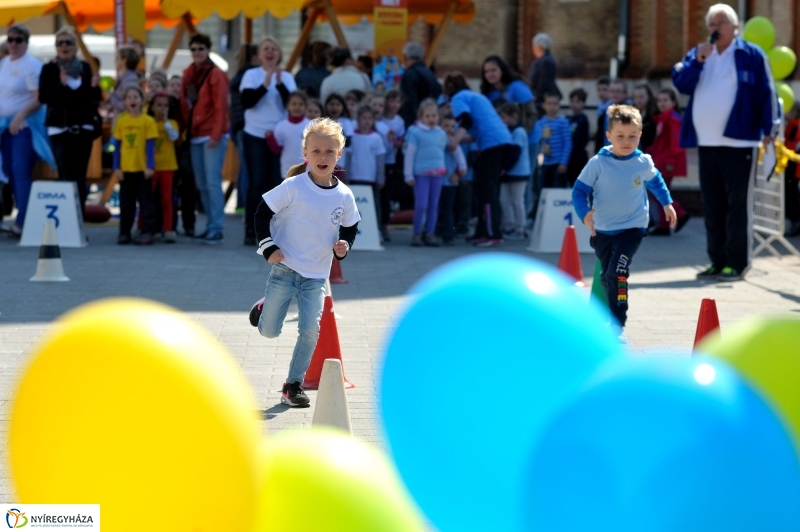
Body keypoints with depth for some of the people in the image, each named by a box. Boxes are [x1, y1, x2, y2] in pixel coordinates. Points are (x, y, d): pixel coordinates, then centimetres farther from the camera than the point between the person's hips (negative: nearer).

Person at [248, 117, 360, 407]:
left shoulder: (344, 196, -2)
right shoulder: (293, 187, -12)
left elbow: (350, 228, 14)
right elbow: (263, 213, -5)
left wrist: (344, 246, -5)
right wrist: (268, 247, -13)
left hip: (316, 276, 2)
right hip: (284, 270, -2)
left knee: (310, 331, -7)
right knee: (269, 332, 4)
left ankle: (294, 384, 7)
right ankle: (263, 308, 38)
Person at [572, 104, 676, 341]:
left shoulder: (643, 162, -5)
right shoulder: (598, 163, -13)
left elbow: (655, 180, 18)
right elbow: (580, 190, -7)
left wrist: (667, 203, 26)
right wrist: (585, 213, -23)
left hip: (632, 228, -1)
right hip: (602, 230, 1)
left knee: (617, 272, -20)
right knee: (606, 276, 17)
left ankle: (618, 326, -17)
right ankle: (611, 314, 42)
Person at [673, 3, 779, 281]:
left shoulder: (751, 55, 0)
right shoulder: (697, 54, 14)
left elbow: (766, 92, -2)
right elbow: (681, 83, 2)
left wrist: (769, 129, -9)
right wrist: (698, 61, -12)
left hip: (737, 141, -5)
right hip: (706, 143, 5)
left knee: (737, 204, -4)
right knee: (712, 205, 9)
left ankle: (736, 263, -2)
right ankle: (717, 261, 16)